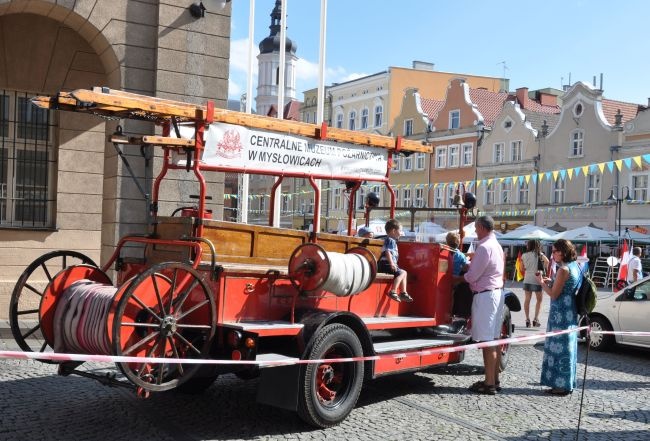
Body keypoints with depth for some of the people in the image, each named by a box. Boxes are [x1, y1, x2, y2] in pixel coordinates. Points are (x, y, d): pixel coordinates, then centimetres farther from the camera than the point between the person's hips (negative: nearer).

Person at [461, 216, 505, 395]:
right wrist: (470, 264, 12)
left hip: (485, 295, -10)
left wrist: (462, 277, 5)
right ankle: (495, 380, 19)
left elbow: (473, 276, -14)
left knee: (487, 341, -6)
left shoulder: (484, 247, -17)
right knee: (494, 339, 13)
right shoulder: (496, 245, 15)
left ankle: (489, 384, -3)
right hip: (497, 291, 10)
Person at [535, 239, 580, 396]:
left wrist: (541, 283, -3)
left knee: (559, 347, -3)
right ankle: (567, 383, 22)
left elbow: (554, 294, -16)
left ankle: (561, 385, 2)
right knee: (566, 347, 14)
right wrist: (549, 281, 13)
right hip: (570, 313, 10)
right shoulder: (574, 266, 11)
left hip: (561, 315, -10)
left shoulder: (563, 270, -17)